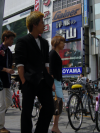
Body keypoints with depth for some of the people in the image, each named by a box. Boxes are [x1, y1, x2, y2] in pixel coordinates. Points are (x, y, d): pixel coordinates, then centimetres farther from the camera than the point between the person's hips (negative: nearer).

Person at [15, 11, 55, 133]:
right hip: (30, 82, -6)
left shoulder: (44, 42, 19)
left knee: (49, 108, 5)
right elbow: (20, 63, -7)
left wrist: (50, 80, 12)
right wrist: (23, 82, -13)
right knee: (27, 111, 1)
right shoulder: (23, 41, -1)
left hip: (43, 81, 7)